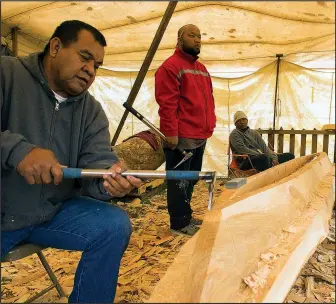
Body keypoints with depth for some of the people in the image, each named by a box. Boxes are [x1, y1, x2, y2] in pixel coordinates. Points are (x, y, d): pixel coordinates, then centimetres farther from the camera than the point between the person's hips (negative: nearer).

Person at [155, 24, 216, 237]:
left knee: (191, 179, 17)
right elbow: (167, 103, -16)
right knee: (180, 181, 1)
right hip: (181, 137, -9)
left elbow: (208, 99, 23)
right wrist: (171, 132, -21)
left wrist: (210, 124, 16)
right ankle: (179, 223, 14)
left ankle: (186, 216, 31)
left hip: (200, 136, 9)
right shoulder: (171, 66, -8)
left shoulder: (202, 69, 20)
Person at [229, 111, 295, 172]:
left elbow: (264, 147, 14)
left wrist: (273, 158, -4)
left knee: (290, 156, -4)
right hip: (247, 161, -7)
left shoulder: (254, 133, 23)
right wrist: (261, 155, -19)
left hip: (261, 157, 8)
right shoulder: (234, 134, 2)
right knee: (264, 157, -39)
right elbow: (243, 150, -13)